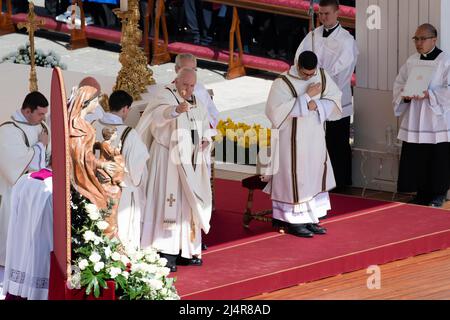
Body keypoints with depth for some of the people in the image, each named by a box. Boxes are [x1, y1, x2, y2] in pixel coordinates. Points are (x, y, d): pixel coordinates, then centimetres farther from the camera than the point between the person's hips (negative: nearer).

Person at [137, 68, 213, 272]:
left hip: (191, 161, 7)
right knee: (170, 203, -12)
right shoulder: (166, 96, -10)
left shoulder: (197, 103, 13)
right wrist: (176, 110, -53)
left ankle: (187, 251, 17)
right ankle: (166, 253, -13)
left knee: (190, 204, 9)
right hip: (170, 160, -7)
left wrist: (206, 140, 3)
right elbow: (160, 114, -32)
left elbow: (205, 126, 26)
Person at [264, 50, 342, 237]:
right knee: (294, 179, 0)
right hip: (292, 140, -6)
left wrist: (317, 105, -17)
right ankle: (293, 221, 9)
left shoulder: (322, 77, 0)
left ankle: (310, 219, 18)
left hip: (315, 138, 6)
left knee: (314, 177, 10)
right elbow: (277, 110, -25)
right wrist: (307, 96, -24)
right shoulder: (282, 83, -16)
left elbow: (335, 100, 4)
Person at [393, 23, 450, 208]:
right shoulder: (411, 61, 11)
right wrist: (405, 95, -7)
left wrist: (429, 94, -22)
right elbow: (399, 84, 13)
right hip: (414, 121, 5)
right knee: (415, 160, 5)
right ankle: (421, 194, 15)